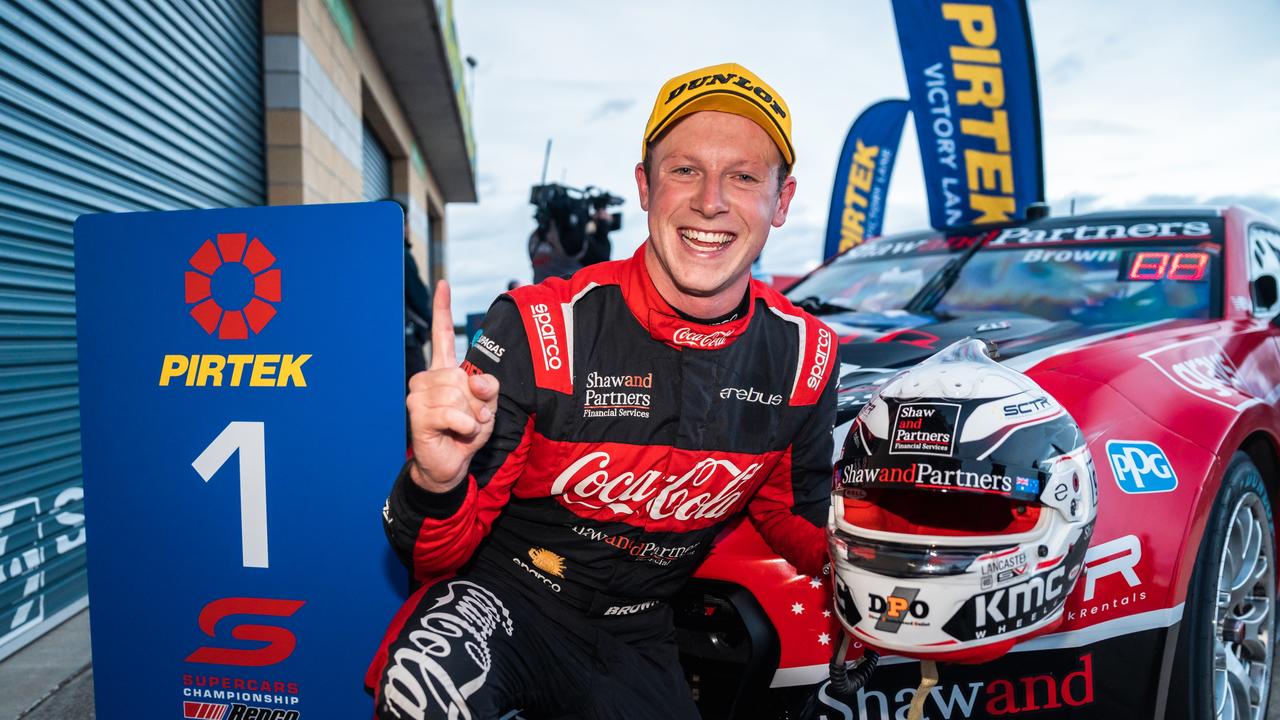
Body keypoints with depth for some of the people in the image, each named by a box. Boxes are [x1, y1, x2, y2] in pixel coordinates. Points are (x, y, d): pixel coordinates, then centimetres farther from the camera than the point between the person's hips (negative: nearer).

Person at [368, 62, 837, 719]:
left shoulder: (802, 354, -8)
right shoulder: (540, 326, -20)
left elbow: (798, 518, 10)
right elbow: (437, 557, -17)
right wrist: (437, 480, -41)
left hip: (636, 638, 5)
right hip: (510, 594, -4)